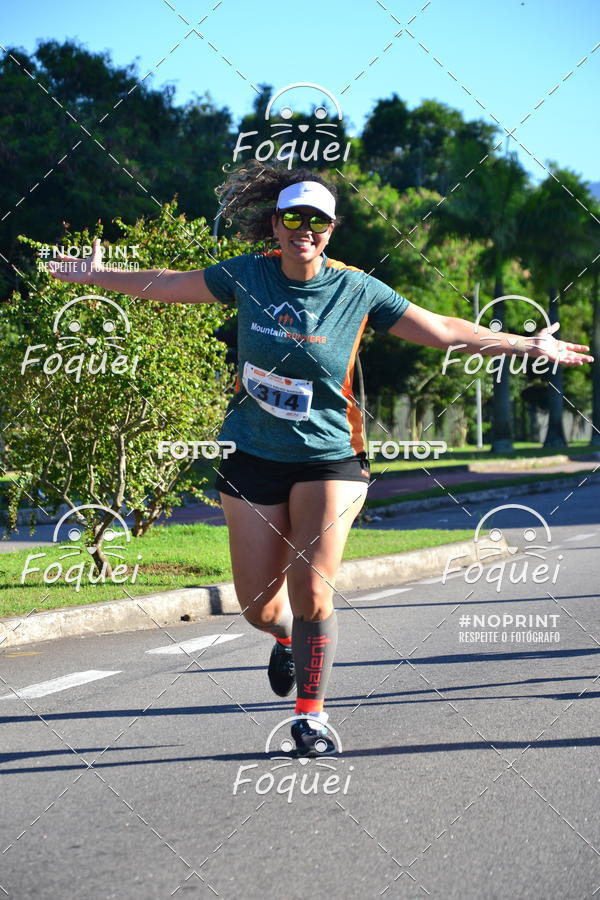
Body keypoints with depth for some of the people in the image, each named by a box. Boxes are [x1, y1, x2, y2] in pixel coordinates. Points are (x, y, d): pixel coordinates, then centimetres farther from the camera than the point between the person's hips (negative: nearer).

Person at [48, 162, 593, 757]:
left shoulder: (357, 290, -7)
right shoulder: (249, 275, -2)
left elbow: (444, 331, -3)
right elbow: (168, 285, 12)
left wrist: (530, 345, -6)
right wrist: (93, 276, 20)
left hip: (328, 459, -2)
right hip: (252, 456, 2)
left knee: (311, 591, -12)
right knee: (258, 605, 4)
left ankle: (311, 715, 7)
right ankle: (289, 637, 41)